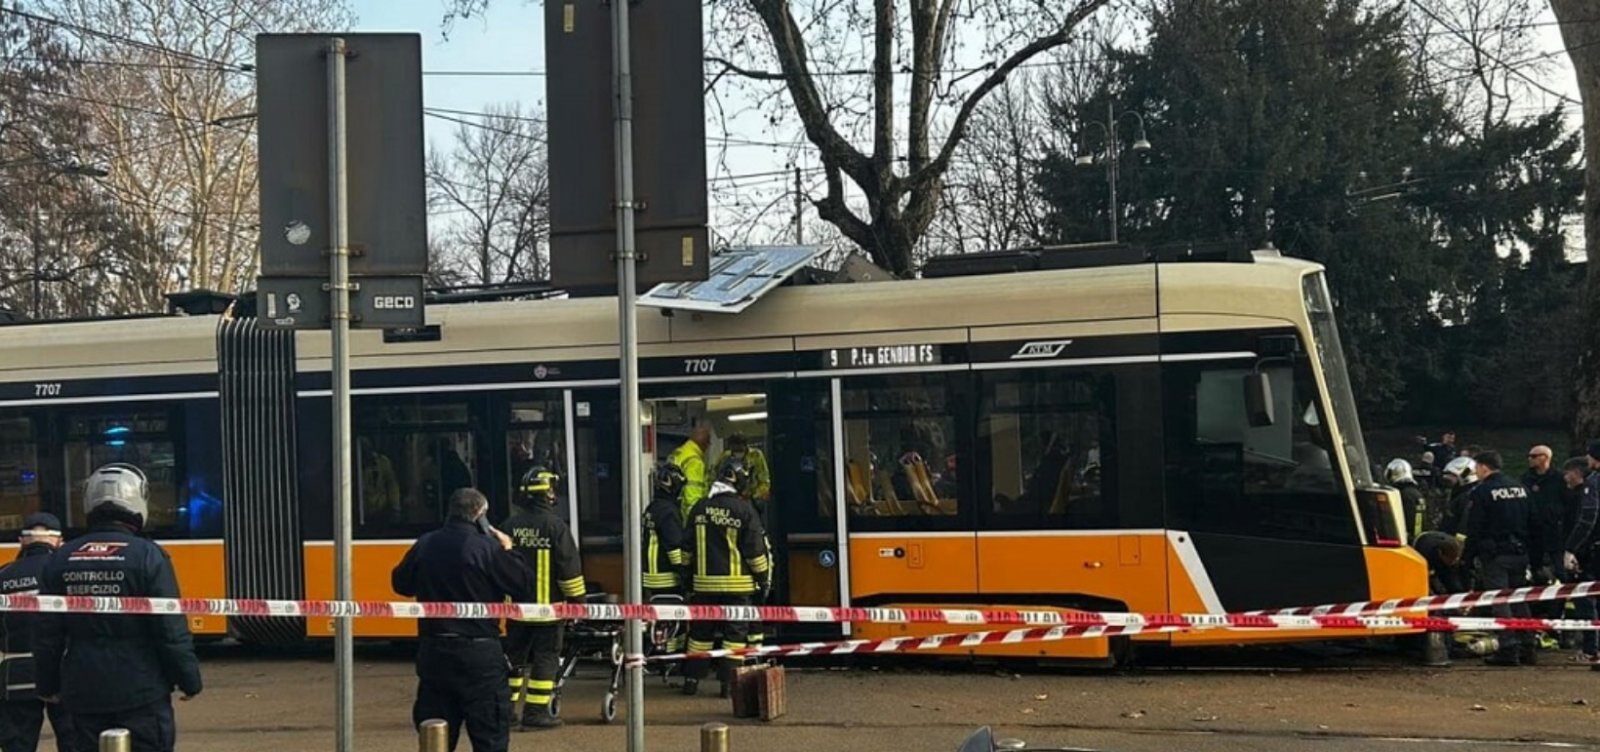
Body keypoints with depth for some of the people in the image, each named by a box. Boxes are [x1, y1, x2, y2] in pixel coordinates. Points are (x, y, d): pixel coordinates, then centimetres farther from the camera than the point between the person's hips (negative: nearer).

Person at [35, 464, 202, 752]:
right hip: (141, 692, -4)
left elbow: (46, 634, 7)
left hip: (84, 694, 4)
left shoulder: (60, 561, 3)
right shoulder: (147, 556, -11)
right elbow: (172, 630, -12)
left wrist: (47, 684, 19)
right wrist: (189, 679, -1)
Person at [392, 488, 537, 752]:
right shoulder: (487, 548, -13)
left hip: (433, 653, 5)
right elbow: (525, 587, -8)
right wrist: (508, 551, 3)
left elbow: (401, 584, 17)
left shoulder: (424, 546, 3)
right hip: (479, 653, -5)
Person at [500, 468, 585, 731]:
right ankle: (536, 712, -2)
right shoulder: (555, 526, -13)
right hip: (546, 606, -5)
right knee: (545, 658, 1)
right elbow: (569, 566, -11)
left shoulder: (510, 525, 2)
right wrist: (577, 599, -1)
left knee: (514, 657, 14)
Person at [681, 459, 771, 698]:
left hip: (704, 582, 4)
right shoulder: (744, 510, -9)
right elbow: (756, 549, -7)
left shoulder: (699, 509, 4)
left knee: (701, 631, 11)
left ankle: (691, 680, 14)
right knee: (735, 632, 1)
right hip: (737, 584, -4)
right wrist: (763, 579, 1)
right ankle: (729, 682, -3)